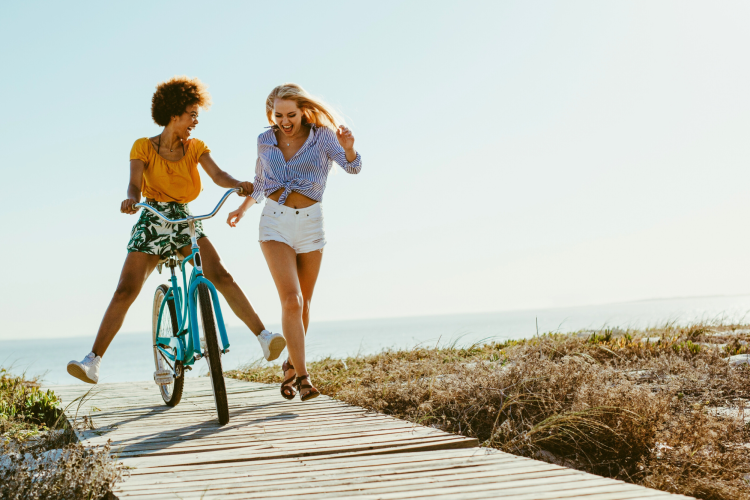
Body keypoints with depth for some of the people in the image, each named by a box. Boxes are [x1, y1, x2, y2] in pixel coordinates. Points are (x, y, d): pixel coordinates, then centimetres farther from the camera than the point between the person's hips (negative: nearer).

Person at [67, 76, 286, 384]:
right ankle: (93, 362, -6)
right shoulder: (144, 147, -3)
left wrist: (239, 184, -33)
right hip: (152, 223, -2)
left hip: (186, 222, 2)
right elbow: (135, 184, -17)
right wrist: (131, 199, -42)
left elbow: (218, 175, -10)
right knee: (125, 292, -11)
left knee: (221, 276, -18)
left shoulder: (195, 148, 5)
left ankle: (264, 337, -19)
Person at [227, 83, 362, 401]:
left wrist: (348, 148, -39)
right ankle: (302, 376, -14)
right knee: (291, 300, -16)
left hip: (310, 223, 0)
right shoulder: (265, 142, 6)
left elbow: (352, 167, -19)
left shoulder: (322, 136, -3)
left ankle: (291, 366, 31)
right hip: (275, 223, 0)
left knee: (303, 303, 10)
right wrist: (242, 210, 20)